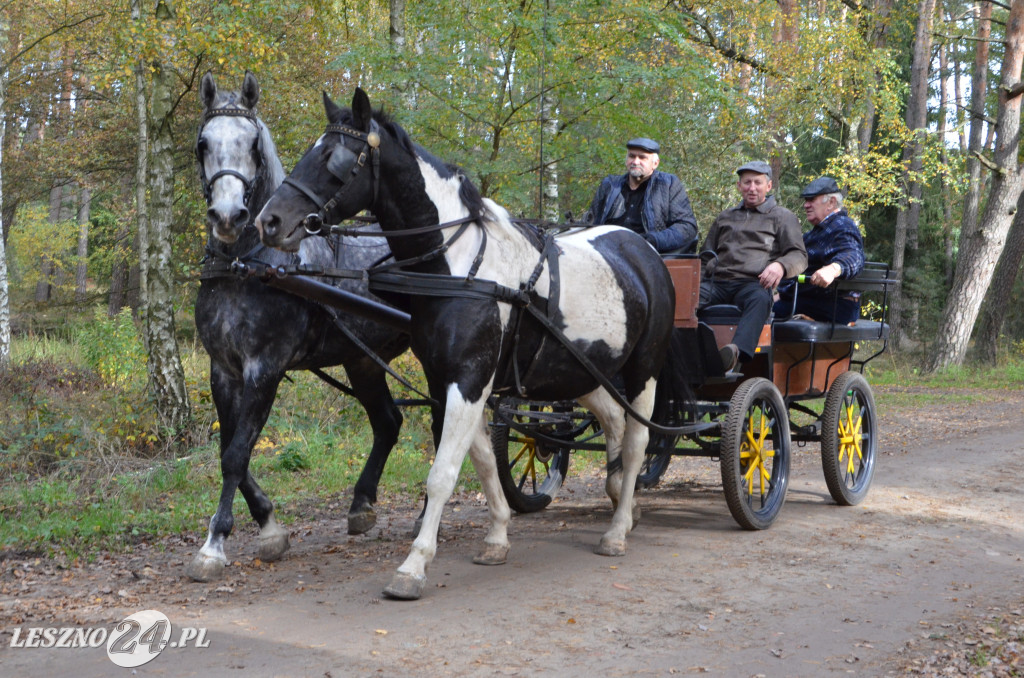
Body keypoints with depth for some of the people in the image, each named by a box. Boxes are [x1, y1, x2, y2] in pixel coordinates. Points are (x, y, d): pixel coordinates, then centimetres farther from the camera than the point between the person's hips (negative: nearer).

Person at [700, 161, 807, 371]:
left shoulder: (782, 217, 20)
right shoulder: (726, 217, 34)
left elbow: (799, 256, 9)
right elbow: (706, 252, 38)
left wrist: (781, 265, -15)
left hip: (752, 284, -3)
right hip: (717, 281, 4)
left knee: (759, 299, -42)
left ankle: (738, 351, -66)